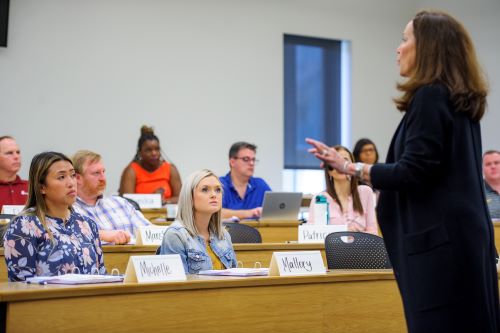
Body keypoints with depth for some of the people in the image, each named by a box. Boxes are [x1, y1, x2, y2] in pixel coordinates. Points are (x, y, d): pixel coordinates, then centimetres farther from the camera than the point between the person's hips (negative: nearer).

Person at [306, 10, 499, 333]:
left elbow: (413, 173, -18)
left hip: (439, 236, -10)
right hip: (466, 232, 10)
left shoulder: (430, 95, -12)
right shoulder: (461, 100, 15)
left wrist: (350, 167, -10)